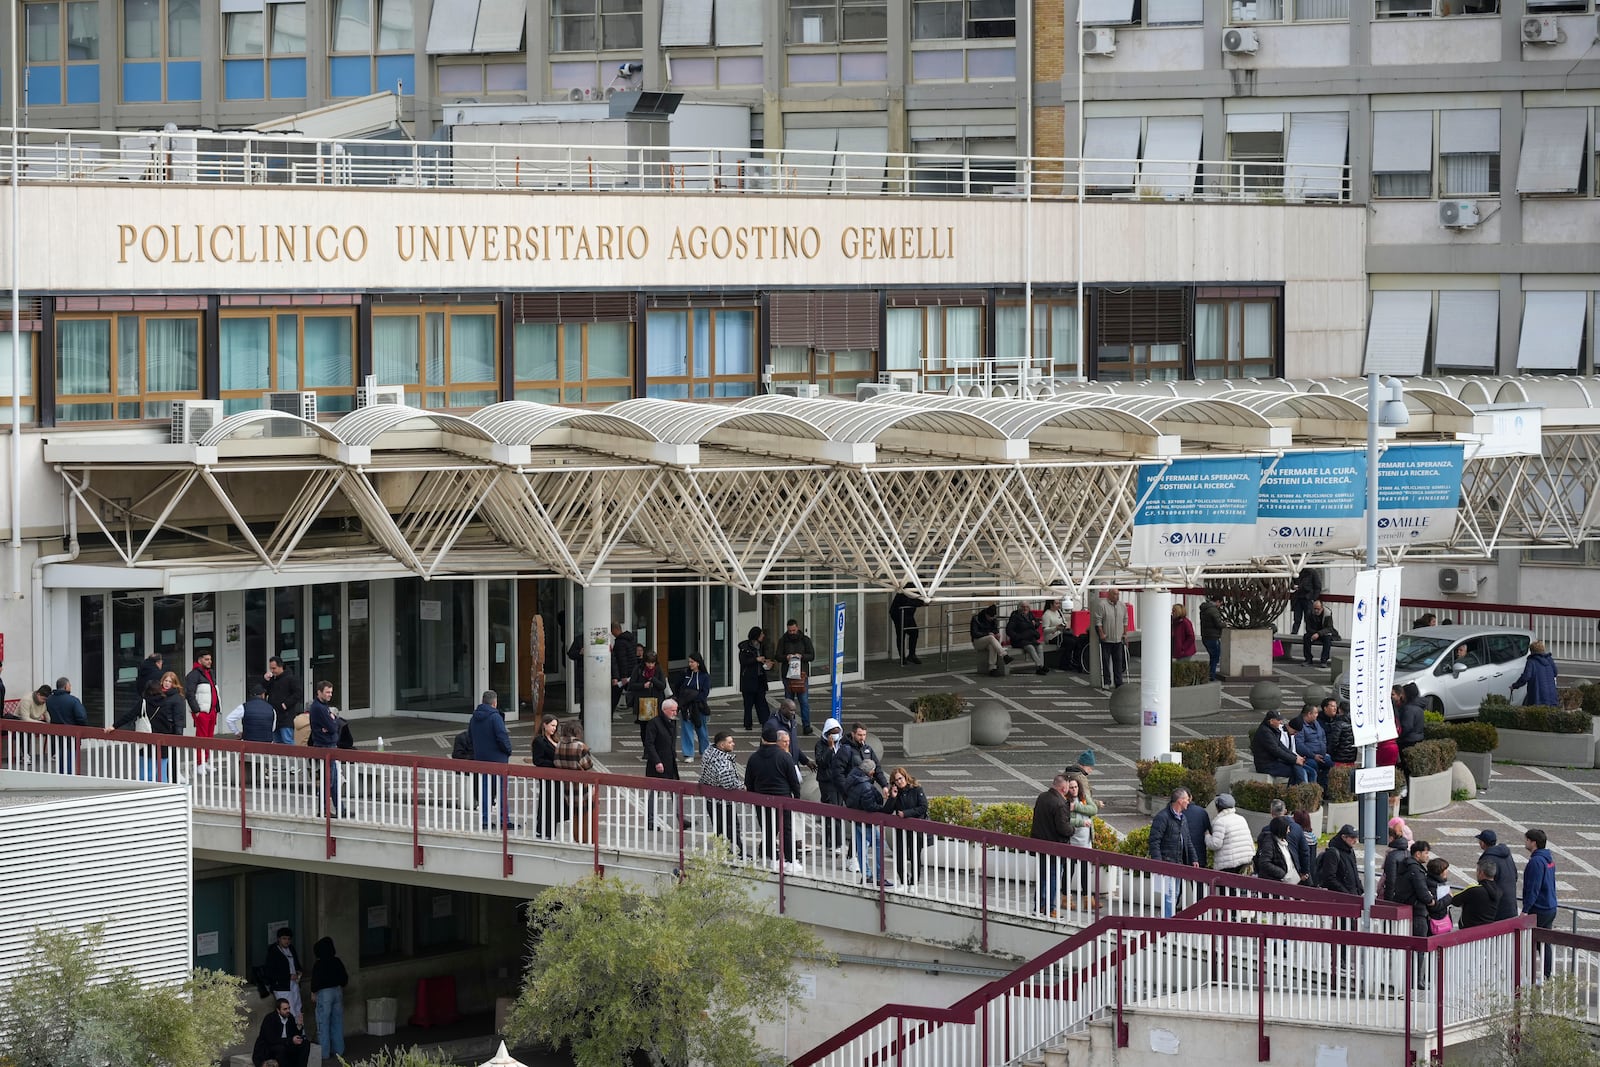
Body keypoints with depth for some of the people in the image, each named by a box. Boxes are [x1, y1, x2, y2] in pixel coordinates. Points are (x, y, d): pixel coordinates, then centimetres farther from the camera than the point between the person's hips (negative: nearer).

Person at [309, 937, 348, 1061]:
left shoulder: (318, 964, -14)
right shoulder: (337, 962, 1)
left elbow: (315, 980, -13)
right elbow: (344, 977, 9)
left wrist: (313, 994, 1)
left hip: (324, 993, -6)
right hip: (338, 991, 6)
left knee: (323, 1023, 0)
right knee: (337, 1022, 14)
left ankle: (324, 1052, 0)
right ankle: (338, 1049, 19)